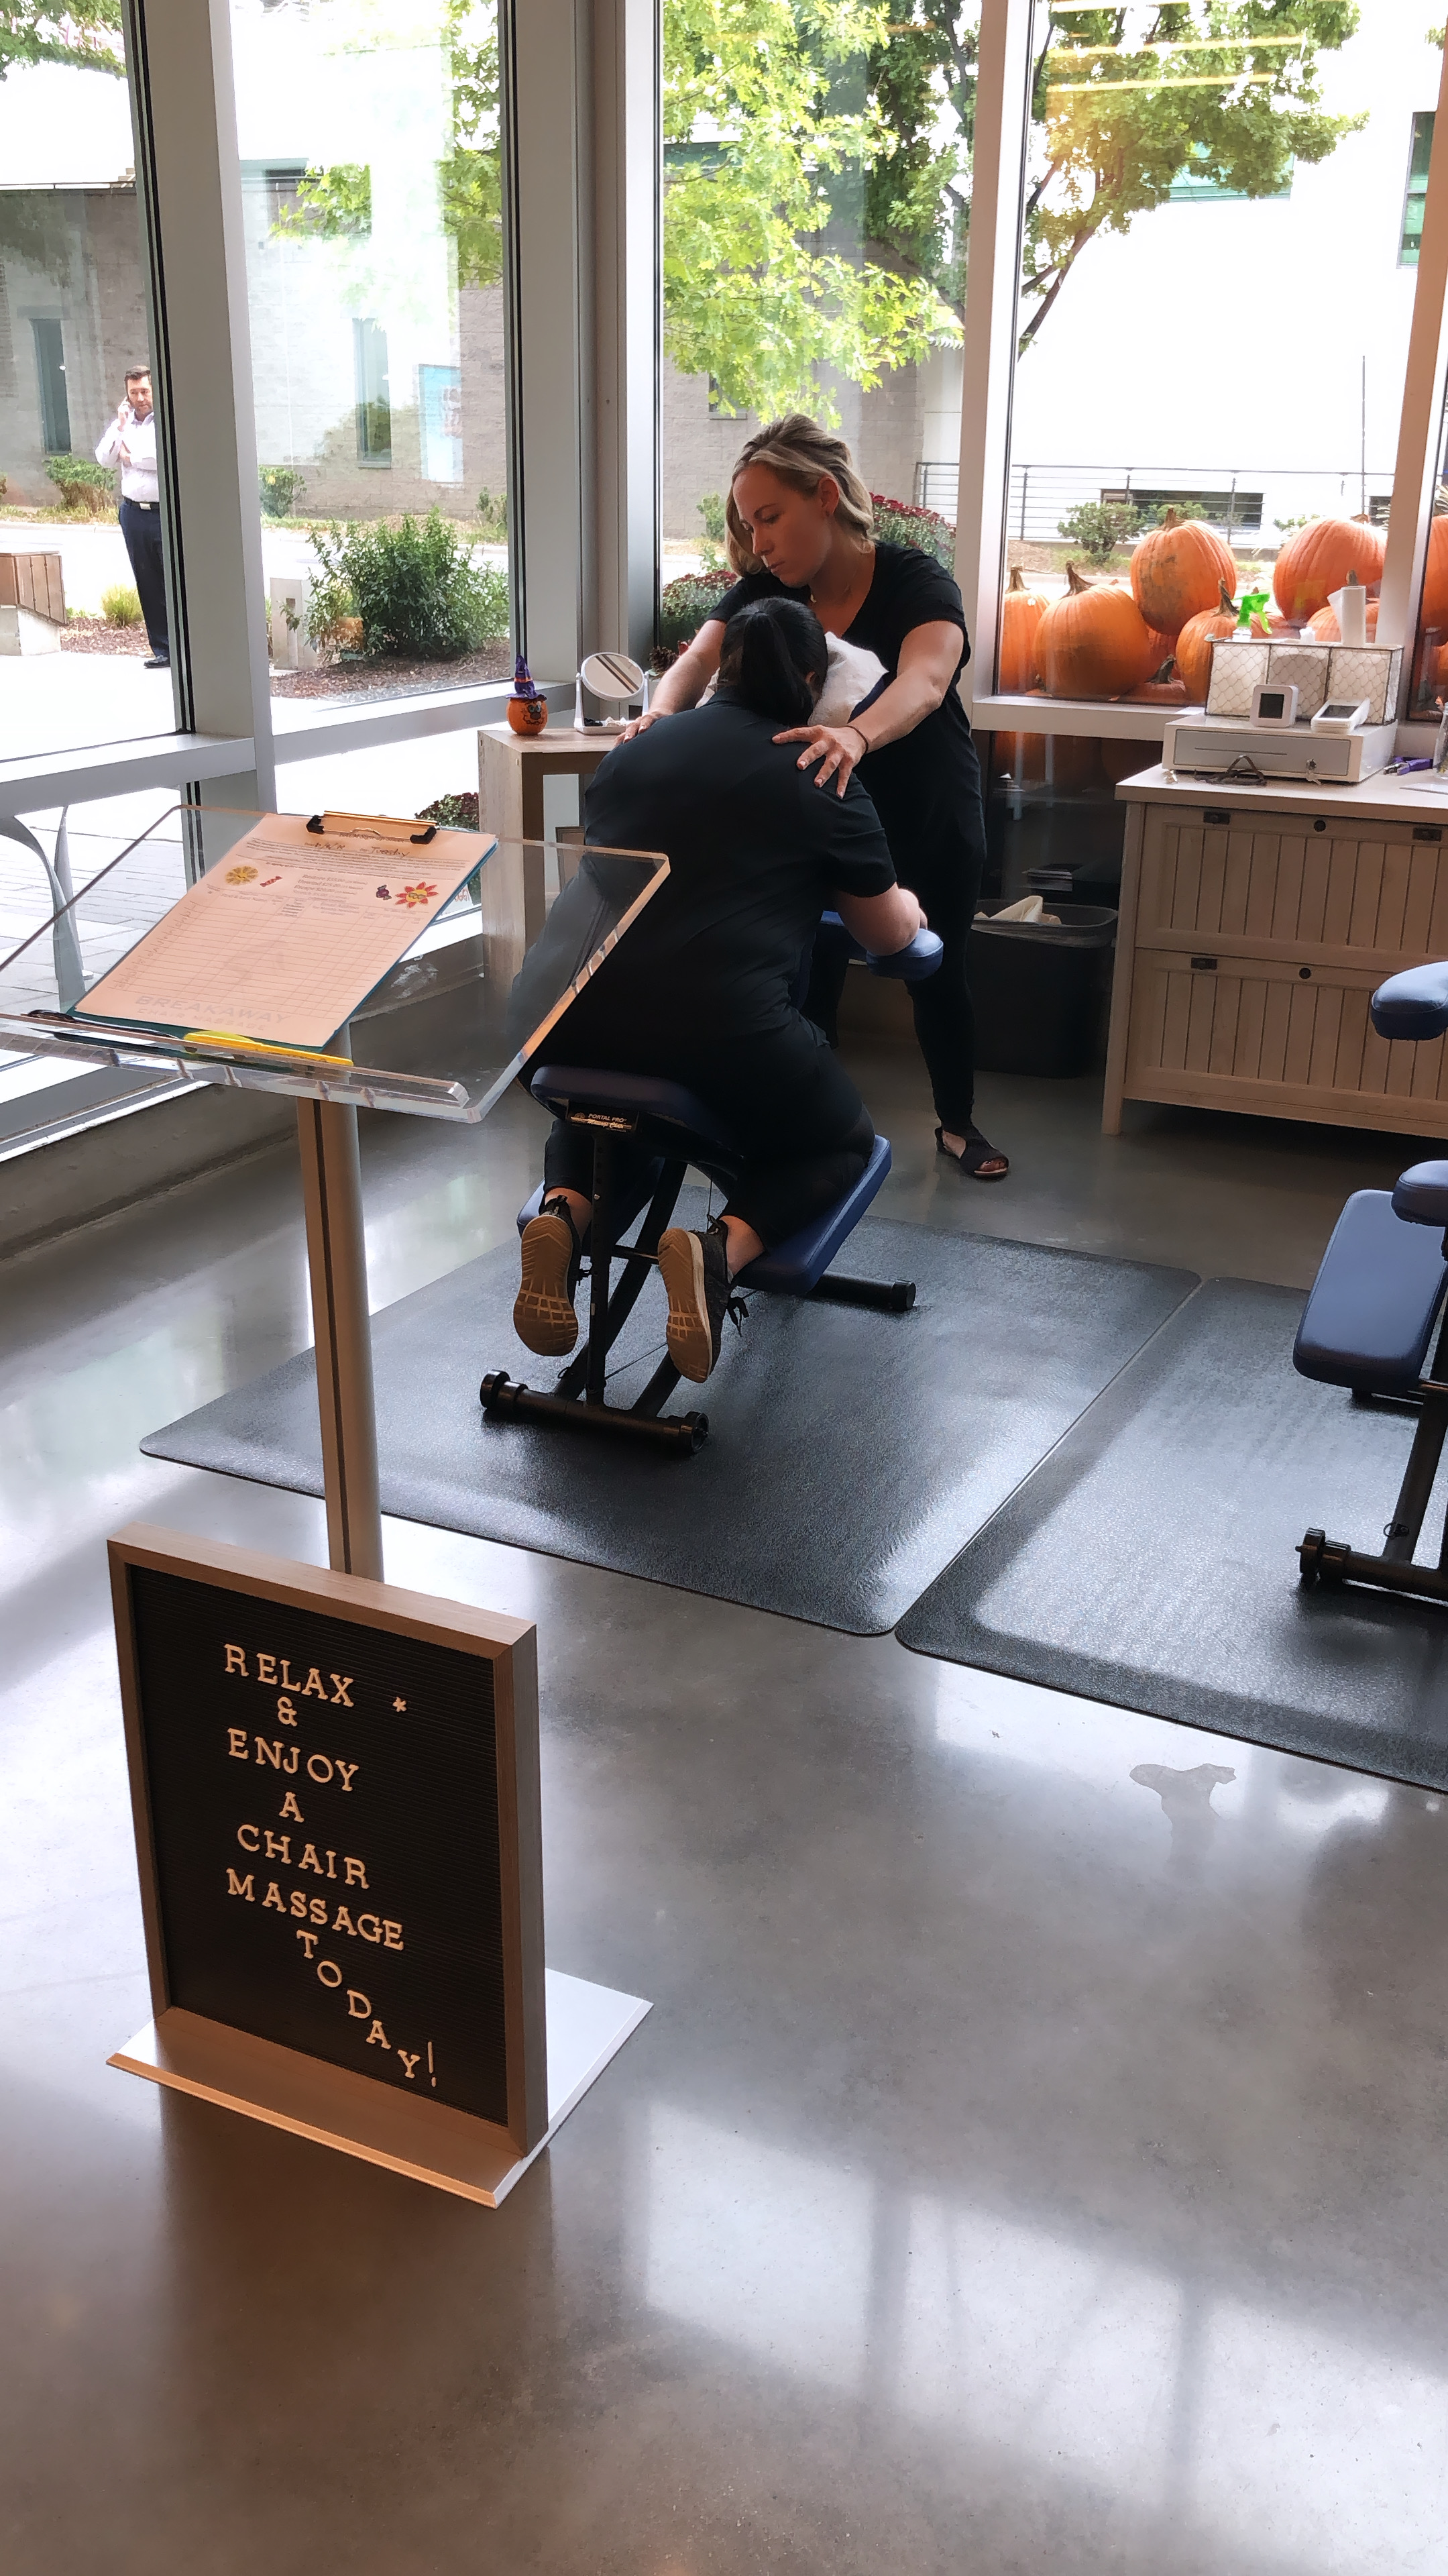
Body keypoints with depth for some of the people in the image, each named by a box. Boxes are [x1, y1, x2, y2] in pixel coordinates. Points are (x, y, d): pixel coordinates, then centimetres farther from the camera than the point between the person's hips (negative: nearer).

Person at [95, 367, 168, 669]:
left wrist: (131, 457, -3)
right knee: (147, 585, 7)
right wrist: (120, 427, -4)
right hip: (133, 512, 5)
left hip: (166, 512, -5)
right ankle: (162, 650, 12)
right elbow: (103, 458, 6)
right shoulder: (122, 424, 14)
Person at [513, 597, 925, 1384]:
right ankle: (720, 1249, -8)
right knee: (841, 1145, 22)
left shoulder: (631, 751, 20)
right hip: (721, 1036, -4)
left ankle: (564, 1212, 4)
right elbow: (889, 936, 17)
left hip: (575, 1023, 5)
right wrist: (906, 906, 41)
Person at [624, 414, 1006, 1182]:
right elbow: (695, 663, -25)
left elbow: (924, 681, -43)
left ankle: (958, 1123, 31)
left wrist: (855, 736, -65)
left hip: (929, 822, -2)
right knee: (812, 976, 5)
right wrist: (661, 715, -50)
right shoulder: (762, 591, -11)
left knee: (940, 975, 11)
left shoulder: (915, 582, -23)